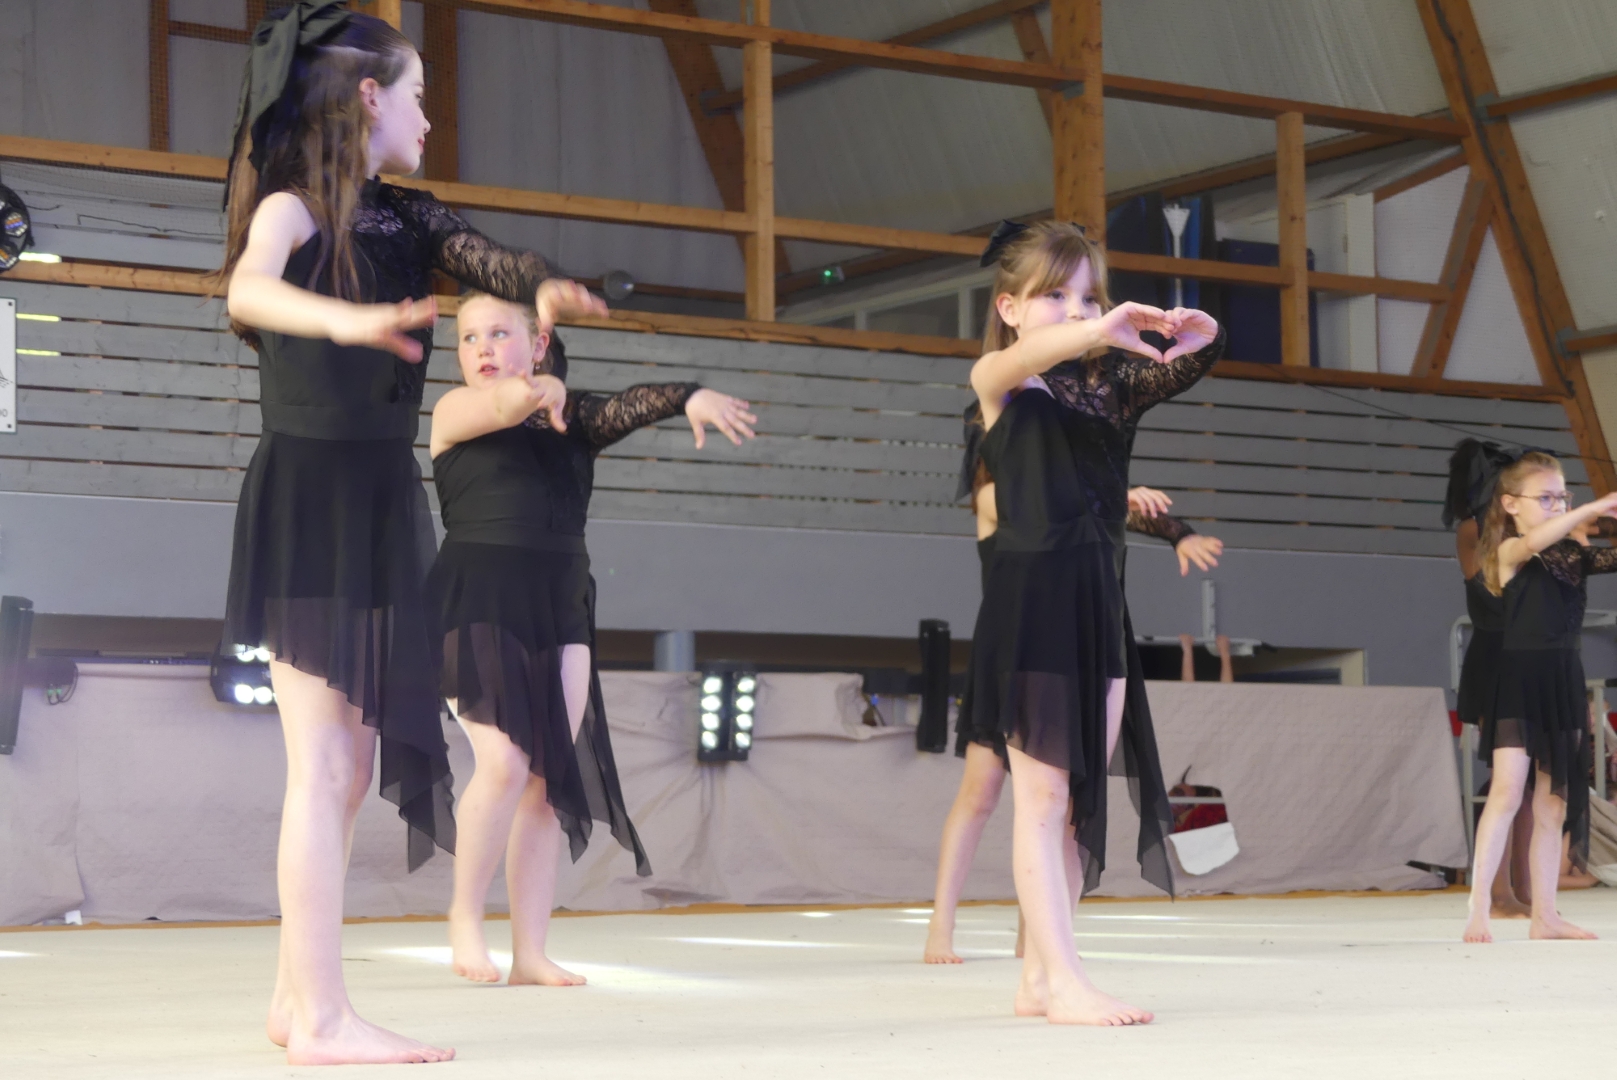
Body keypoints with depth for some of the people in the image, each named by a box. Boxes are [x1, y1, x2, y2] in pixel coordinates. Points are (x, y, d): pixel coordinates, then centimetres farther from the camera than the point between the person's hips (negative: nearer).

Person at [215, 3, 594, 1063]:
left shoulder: (406, 218, 13)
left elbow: (487, 258, -4)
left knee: (347, 763, 9)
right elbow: (248, 290, -30)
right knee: (324, 764, -9)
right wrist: (345, 320, -50)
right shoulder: (293, 207, -8)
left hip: (382, 499, 8)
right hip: (309, 494, -8)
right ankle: (323, 1015, -7)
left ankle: (297, 995, 16)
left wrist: (547, 285, -28)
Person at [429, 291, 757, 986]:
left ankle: (530, 953, 3)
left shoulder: (572, 419, 13)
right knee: (505, 763, -18)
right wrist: (542, 388, -5)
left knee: (548, 783, 0)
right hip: (478, 608, -4)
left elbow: (628, 407, -8)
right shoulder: (455, 412, 4)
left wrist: (687, 396, -23)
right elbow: (515, 398, -20)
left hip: (560, 615, 4)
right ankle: (464, 917, 1)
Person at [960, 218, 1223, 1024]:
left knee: (1081, 798, 6)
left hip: (1098, 602, 6)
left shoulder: (1110, 382, 12)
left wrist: (1199, 340, -25)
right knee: (1042, 794, -6)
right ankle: (1063, 979, -7)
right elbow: (1022, 356, -23)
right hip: (1029, 600, -6)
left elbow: (1179, 375, 0)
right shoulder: (998, 381, -1)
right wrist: (1107, 329, -42)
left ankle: (1038, 976, 13)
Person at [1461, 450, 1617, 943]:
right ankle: (1479, 913, -14)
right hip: (1521, 679, -6)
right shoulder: (1509, 552, -6)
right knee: (1507, 791, -13)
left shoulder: (1574, 553, 11)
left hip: (1564, 681, 6)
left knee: (1554, 802, 8)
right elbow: (1534, 542, -27)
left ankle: (1544, 915, 12)